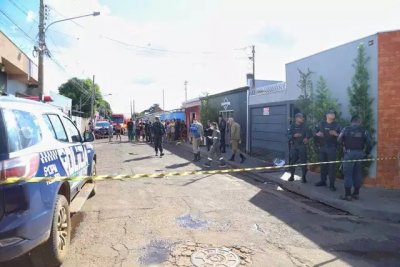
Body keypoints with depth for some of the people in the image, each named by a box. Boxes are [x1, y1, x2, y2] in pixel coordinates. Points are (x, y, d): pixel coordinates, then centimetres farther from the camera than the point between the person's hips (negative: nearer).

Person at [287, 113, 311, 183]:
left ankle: (303, 177, 4)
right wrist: (294, 135, -22)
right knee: (292, 161, 4)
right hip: (293, 146, 0)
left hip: (302, 146, 0)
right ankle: (292, 176, 16)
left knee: (303, 161, -3)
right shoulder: (292, 126, 4)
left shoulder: (304, 126, 7)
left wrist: (306, 138, -23)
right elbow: (288, 135, -4)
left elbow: (308, 134, -2)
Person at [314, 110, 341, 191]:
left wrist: (335, 134, -20)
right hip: (322, 147, 3)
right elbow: (316, 133, 16)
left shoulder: (336, 125, 4)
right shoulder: (321, 124, 11)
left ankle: (332, 184, -2)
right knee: (323, 164, 9)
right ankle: (323, 181, 21)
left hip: (332, 148, -3)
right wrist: (318, 134, -5)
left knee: (332, 165, -5)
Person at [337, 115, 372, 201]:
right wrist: (367, 153, 12)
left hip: (349, 153, -3)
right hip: (360, 154, 3)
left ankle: (347, 194, 0)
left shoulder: (346, 129, -1)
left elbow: (339, 140, -2)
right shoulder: (364, 131, 4)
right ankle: (356, 193, 19)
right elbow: (369, 143, 1)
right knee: (358, 173, 13)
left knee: (348, 173, 1)